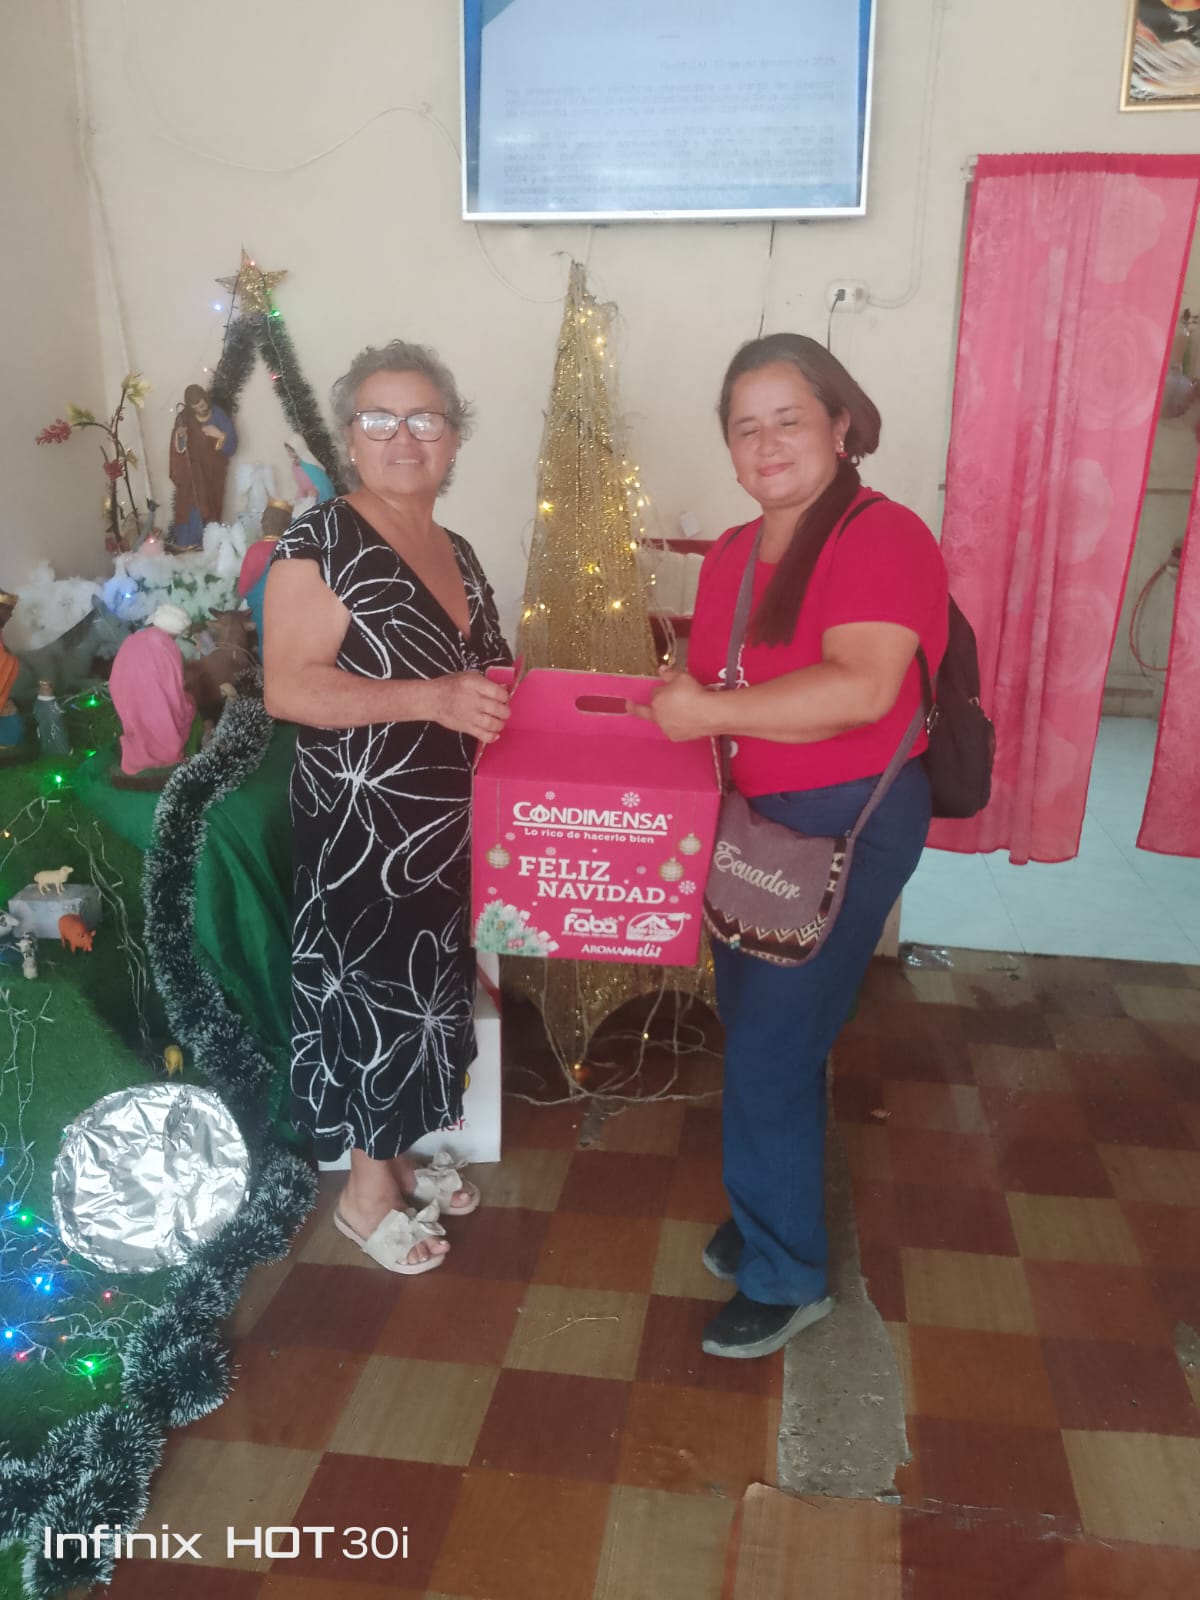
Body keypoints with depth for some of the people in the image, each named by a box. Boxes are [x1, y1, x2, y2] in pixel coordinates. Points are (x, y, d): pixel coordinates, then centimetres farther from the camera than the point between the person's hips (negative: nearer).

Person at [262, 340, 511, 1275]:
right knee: (372, 992, 3)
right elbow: (288, 687, -22)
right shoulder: (320, 545, -13)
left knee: (431, 988, 17)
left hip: (450, 828, 8)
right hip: (362, 829, -8)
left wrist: (511, 700, 4)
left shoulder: (457, 553, 12)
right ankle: (367, 1191, 23)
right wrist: (429, 697, -30)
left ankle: (404, 1154, 37)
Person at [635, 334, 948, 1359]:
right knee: (761, 1034, 17)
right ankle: (770, 1216, 39)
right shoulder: (732, 555, 10)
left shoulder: (882, 538, -16)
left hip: (847, 825, -7)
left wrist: (709, 712, -25)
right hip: (748, 821, 8)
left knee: (771, 1052, -2)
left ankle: (785, 1276, 19)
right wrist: (678, 700, -2)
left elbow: (862, 688, -29)